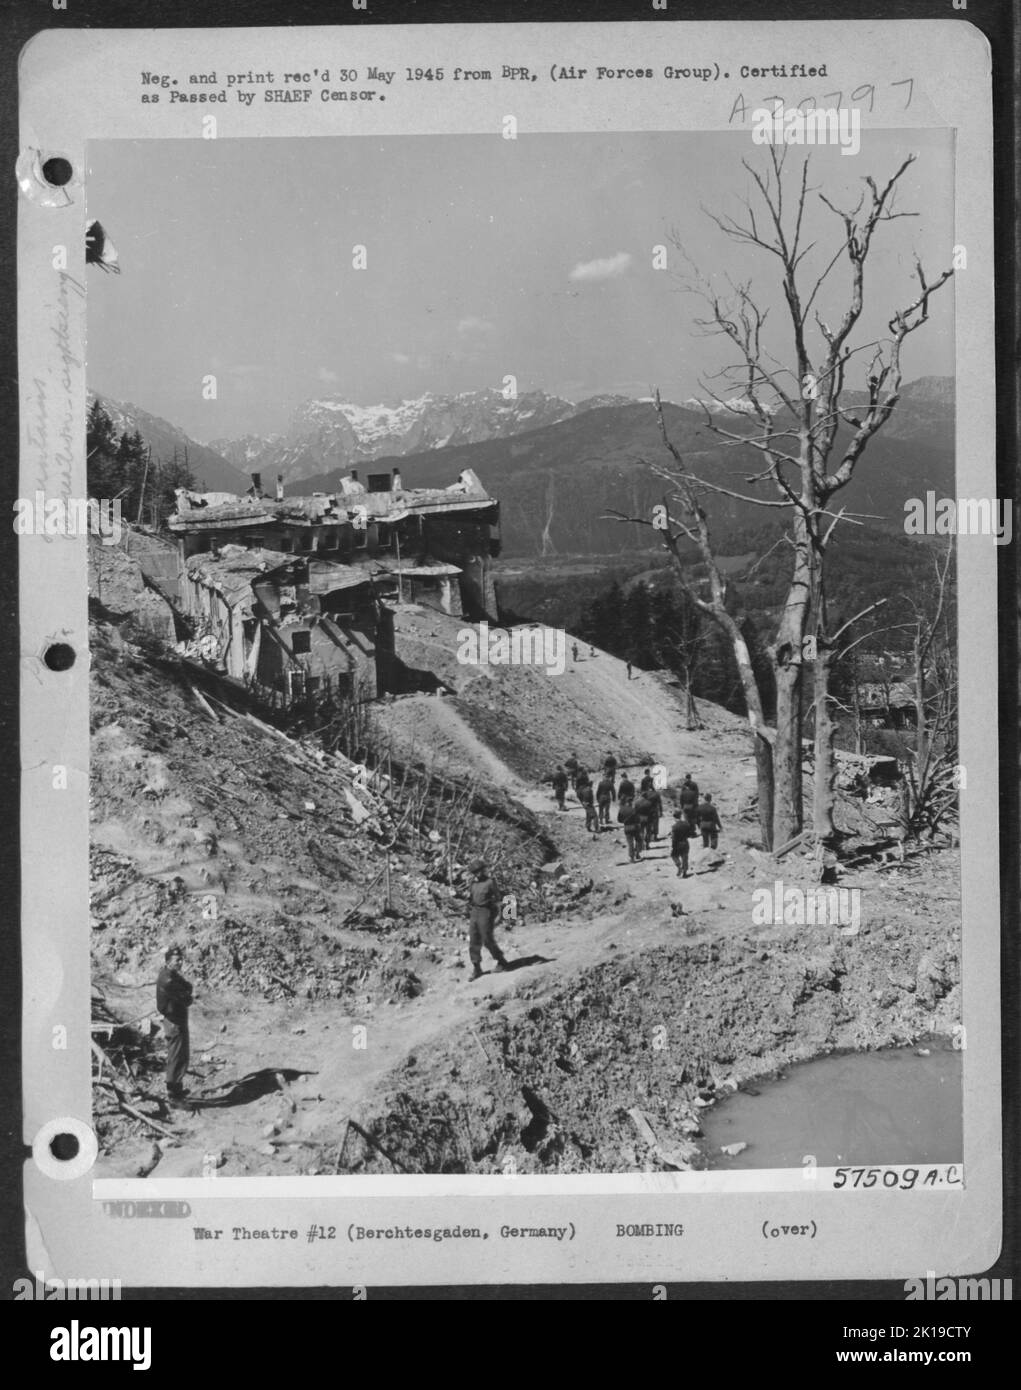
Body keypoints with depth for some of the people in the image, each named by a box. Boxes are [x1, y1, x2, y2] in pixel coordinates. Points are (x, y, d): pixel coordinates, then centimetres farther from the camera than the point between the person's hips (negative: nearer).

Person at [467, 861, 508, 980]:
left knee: (488, 940, -5)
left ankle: (502, 961, 14)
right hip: (474, 912, 6)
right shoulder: (473, 884, 12)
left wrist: (493, 917, -13)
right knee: (473, 941, 2)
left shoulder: (490, 882, -6)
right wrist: (469, 916, 14)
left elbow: (496, 900, -7)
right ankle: (476, 968, 7)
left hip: (485, 912, -6)